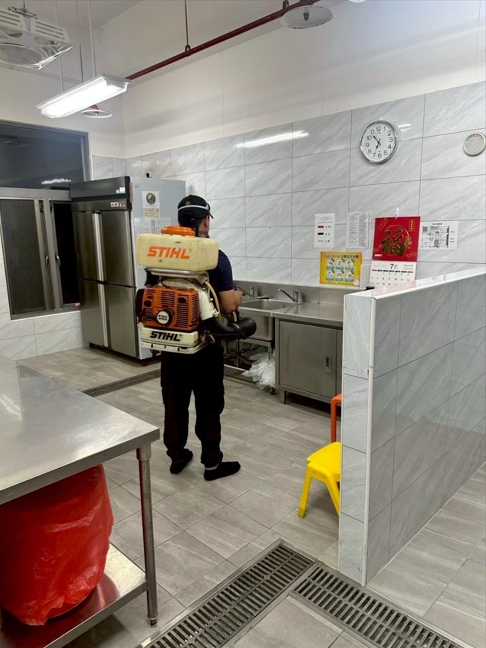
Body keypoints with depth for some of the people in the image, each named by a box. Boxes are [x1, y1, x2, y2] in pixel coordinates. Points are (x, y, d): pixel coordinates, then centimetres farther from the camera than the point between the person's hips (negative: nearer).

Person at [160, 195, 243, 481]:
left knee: (174, 403, 16)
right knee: (208, 406, 8)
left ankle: (177, 456, 31)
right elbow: (228, 306, -13)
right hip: (205, 345, -4)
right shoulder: (217, 258, -14)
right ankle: (212, 463, 21)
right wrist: (238, 295, 9)